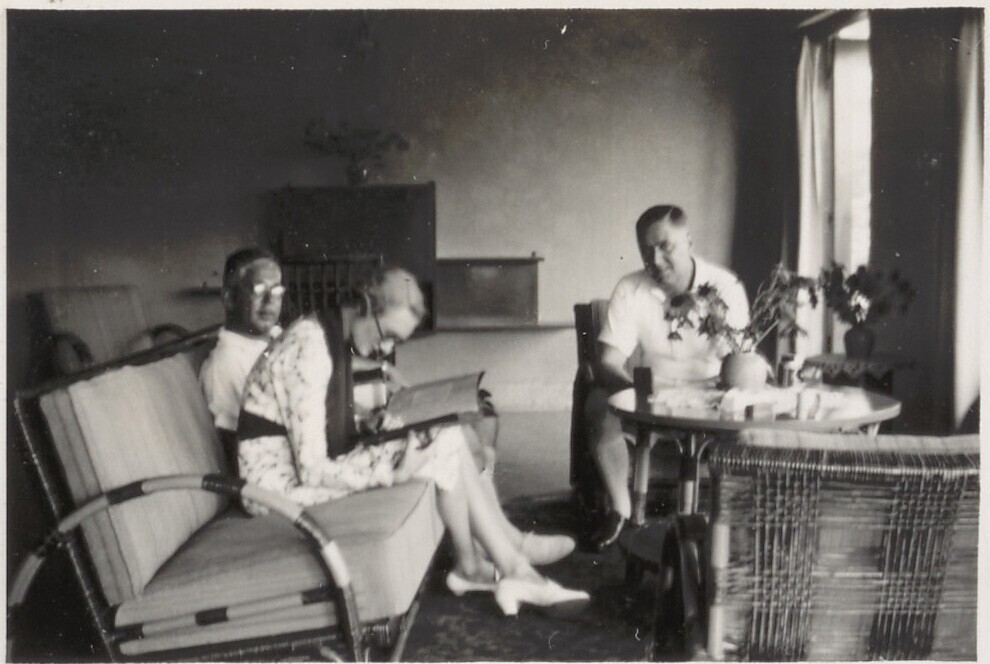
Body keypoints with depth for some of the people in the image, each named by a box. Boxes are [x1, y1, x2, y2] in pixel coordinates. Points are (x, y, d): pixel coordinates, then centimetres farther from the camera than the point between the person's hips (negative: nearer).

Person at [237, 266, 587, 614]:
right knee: (442, 445, -17)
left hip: (311, 465, 9)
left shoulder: (339, 340, 6)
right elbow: (312, 470, -23)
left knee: (450, 433, -4)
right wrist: (393, 475, -23)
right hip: (284, 484, -9)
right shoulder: (311, 349, -23)